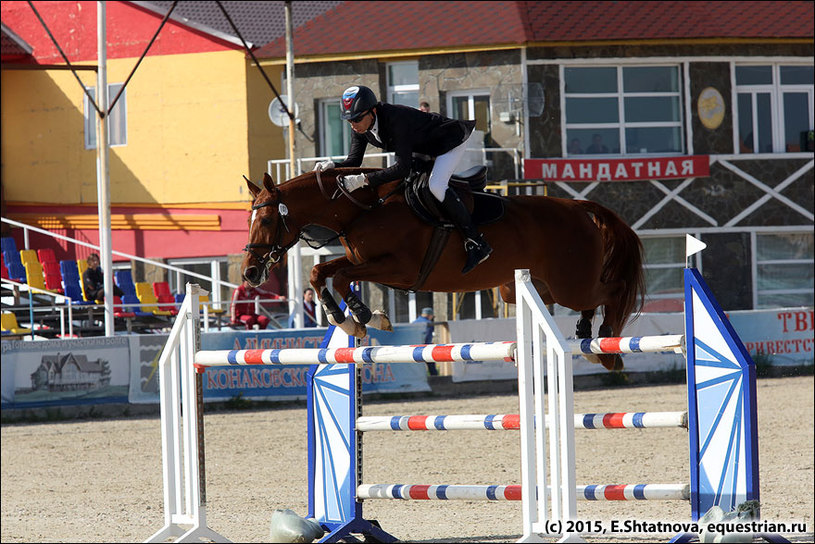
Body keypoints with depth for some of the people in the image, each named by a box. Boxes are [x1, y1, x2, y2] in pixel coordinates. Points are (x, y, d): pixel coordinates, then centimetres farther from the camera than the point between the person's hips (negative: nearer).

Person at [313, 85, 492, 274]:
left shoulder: (396, 119, -40)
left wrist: (363, 180, -49)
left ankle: (477, 244, -24)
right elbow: (354, 161, -4)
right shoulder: (360, 128, -14)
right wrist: (332, 165, -26)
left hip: (451, 139, -9)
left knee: (436, 186, -28)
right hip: (425, 148, 10)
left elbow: (402, 167, -43)